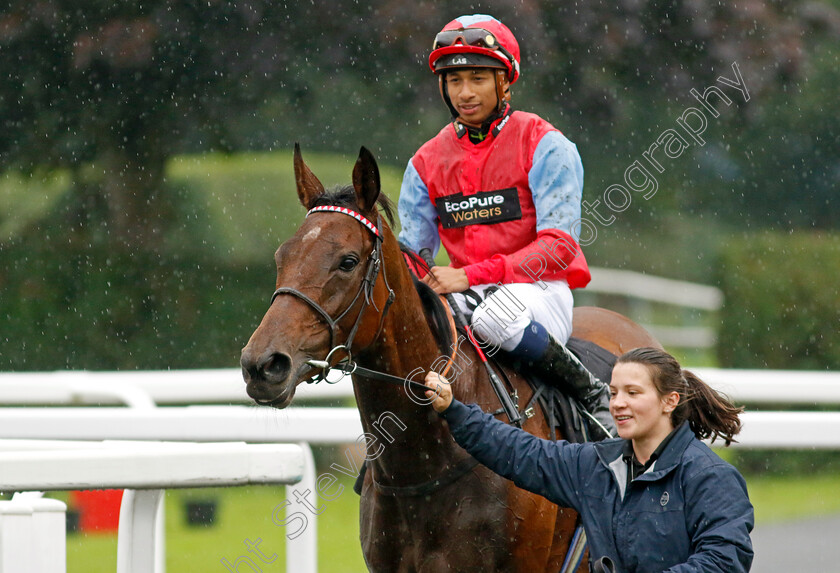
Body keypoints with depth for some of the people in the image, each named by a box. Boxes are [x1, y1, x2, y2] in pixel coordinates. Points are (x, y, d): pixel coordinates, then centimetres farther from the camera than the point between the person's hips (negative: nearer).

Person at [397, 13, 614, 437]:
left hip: (539, 289, -4)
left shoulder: (543, 145, -5)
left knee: (496, 315, -39)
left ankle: (592, 393, -17)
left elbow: (557, 246, -12)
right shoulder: (428, 161, 11)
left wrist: (471, 276, -22)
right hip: (467, 295, 4)